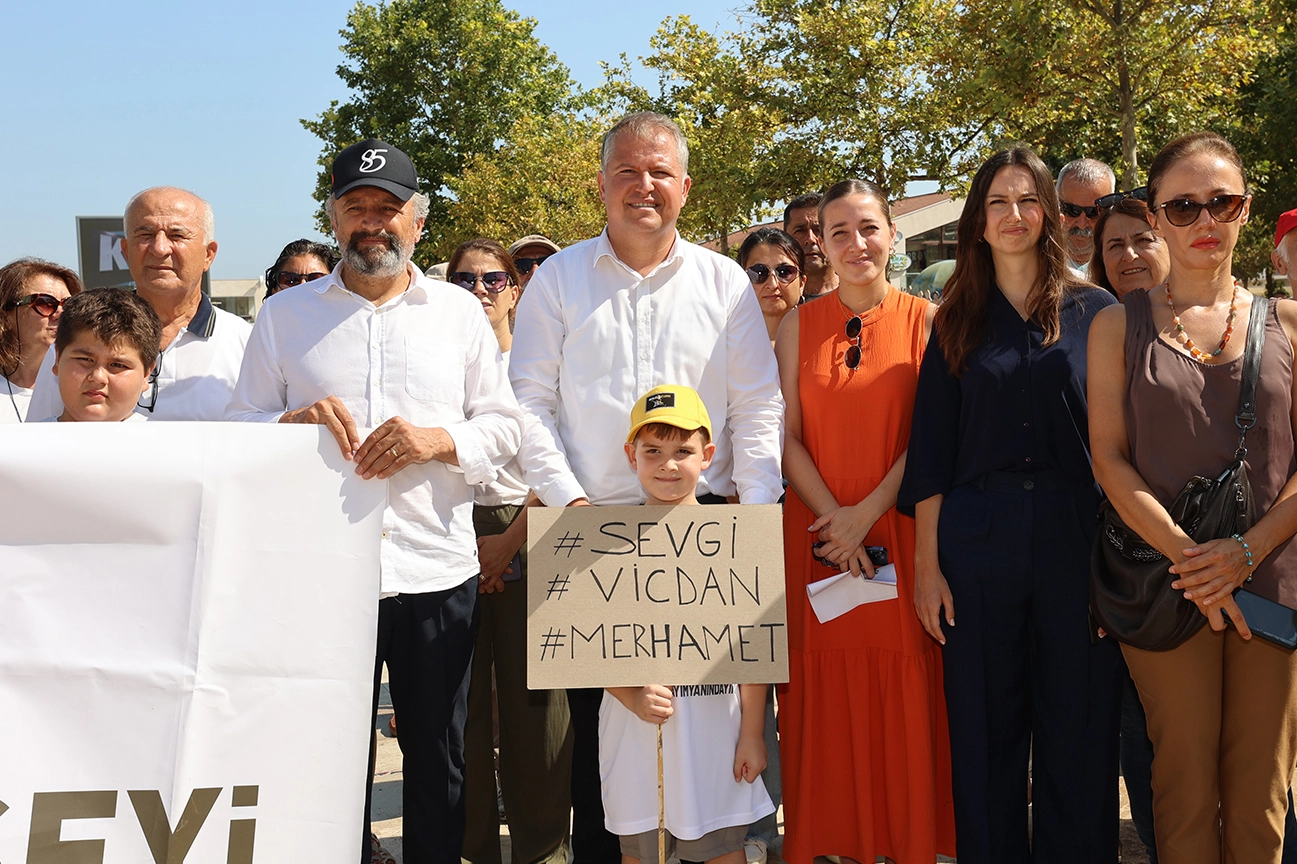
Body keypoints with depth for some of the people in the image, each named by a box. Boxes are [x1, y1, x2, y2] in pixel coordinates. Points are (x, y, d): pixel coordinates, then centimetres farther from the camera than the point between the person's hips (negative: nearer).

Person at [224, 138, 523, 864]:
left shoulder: (460, 311, 10)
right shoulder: (284, 315, 10)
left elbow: (505, 426, 6)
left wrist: (437, 439, -13)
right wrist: (294, 422, -14)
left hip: (437, 574, 0)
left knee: (439, 761, 10)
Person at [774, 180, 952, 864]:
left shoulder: (926, 320, 2)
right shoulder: (800, 325, 7)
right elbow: (788, 436, 2)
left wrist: (868, 512, -12)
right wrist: (833, 517, -10)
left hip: (901, 531, -1)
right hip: (818, 534, 1)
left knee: (904, 695, 3)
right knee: (827, 697, 4)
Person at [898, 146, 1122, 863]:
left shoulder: (1093, 312, 5)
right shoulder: (956, 321, 9)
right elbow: (931, 450, 6)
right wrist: (927, 562, 0)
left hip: (1076, 542, -1)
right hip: (976, 544, 1)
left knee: (1079, 733, 5)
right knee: (986, 735, 7)